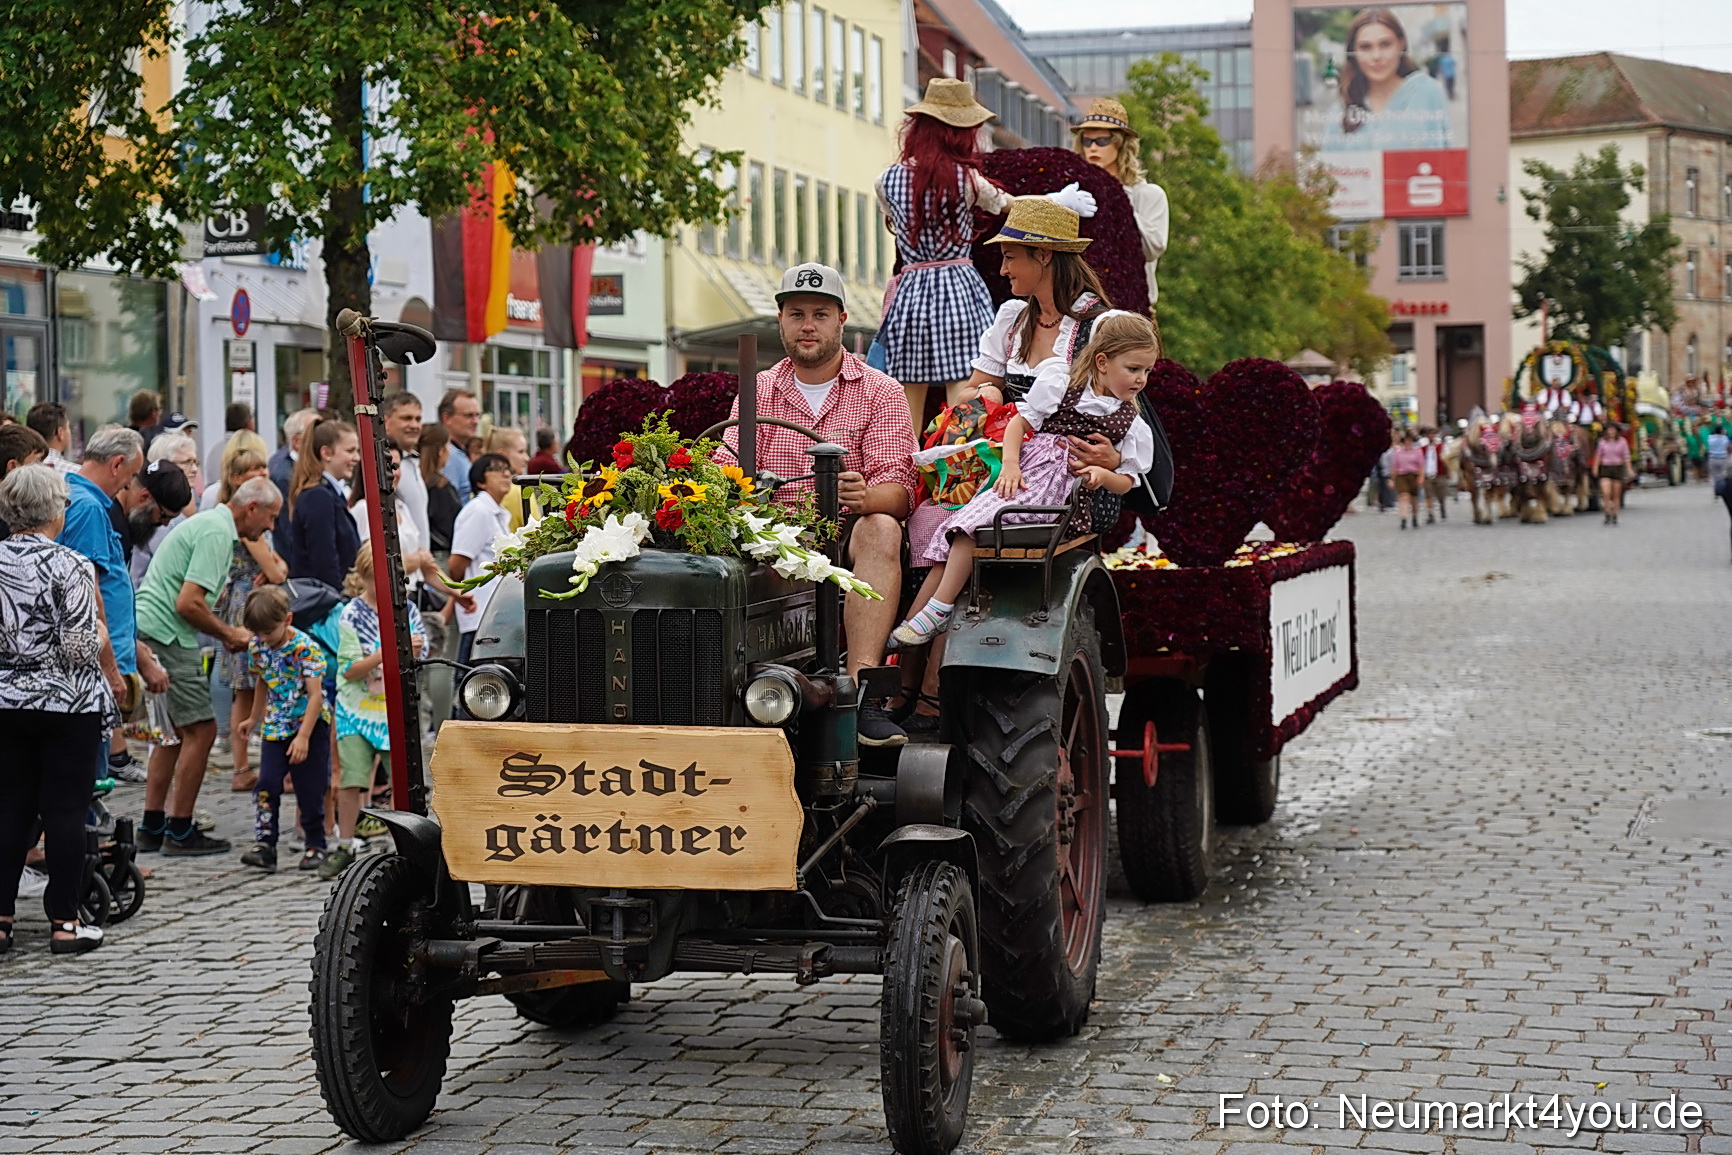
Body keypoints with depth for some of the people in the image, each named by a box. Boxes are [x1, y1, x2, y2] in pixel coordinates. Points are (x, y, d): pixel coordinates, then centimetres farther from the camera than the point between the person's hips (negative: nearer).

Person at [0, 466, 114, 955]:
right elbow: (80, 649, -17)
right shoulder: (68, 567, -15)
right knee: (65, 812, 2)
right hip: (67, 704, -5)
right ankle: (64, 921, 6)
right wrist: (100, 637, 4)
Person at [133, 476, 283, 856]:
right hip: (167, 636, -11)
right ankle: (180, 831, -1)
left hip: (150, 629, 11)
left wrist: (224, 632, 16)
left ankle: (152, 827, 18)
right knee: (200, 729, -5)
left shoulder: (209, 522, 20)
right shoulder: (217, 533, -14)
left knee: (175, 730, 16)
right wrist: (229, 634, -7)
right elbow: (188, 603, -21)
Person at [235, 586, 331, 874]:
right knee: (266, 785, -7)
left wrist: (303, 736, -25)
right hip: (275, 727, 5)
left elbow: (315, 694, -21)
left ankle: (315, 845, 15)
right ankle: (265, 844, -7)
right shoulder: (257, 647, 1)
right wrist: (254, 720, 28)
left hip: (310, 724, -5)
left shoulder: (305, 648, -18)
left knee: (310, 790, 1)